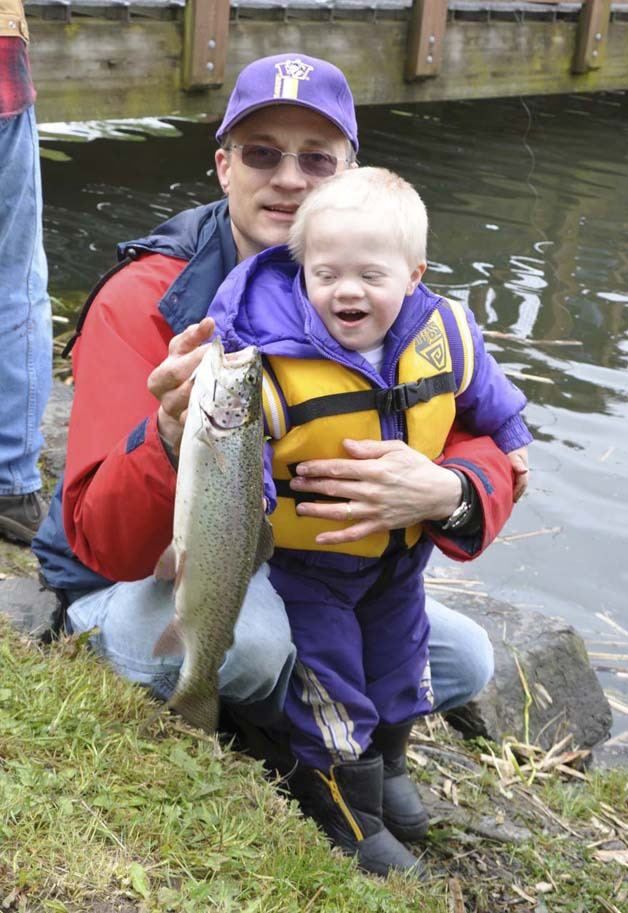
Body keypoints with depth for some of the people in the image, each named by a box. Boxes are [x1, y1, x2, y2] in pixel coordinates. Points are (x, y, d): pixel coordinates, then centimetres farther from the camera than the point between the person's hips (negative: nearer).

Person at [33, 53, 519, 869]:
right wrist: (174, 437, -53)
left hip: (281, 577, 5)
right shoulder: (143, 301, -24)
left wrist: (446, 491, -40)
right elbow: (104, 545, -31)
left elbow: (483, 448, -14)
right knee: (255, 633, -36)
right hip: (133, 587, -5)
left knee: (466, 661, -3)